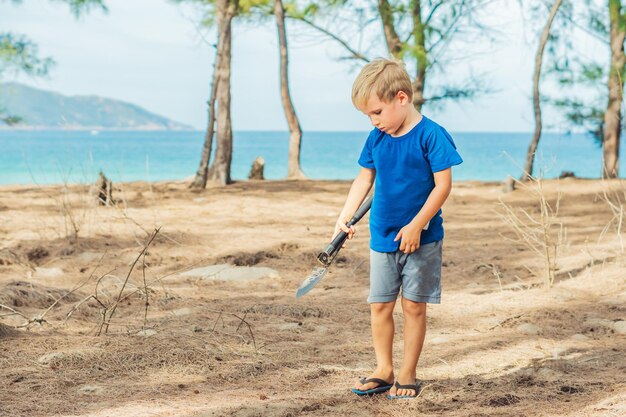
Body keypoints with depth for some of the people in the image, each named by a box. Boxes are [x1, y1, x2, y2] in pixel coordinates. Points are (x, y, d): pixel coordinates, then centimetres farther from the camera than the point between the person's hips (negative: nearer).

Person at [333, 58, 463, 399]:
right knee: (379, 305, 7)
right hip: (382, 239, 5)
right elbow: (364, 179, 13)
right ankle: (383, 370, 18)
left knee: (414, 306, 2)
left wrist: (416, 225, -18)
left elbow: (443, 184, -15)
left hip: (421, 239, -5)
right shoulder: (376, 139, 3)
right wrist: (344, 218, 4)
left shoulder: (431, 135, -14)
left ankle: (407, 374, 12)